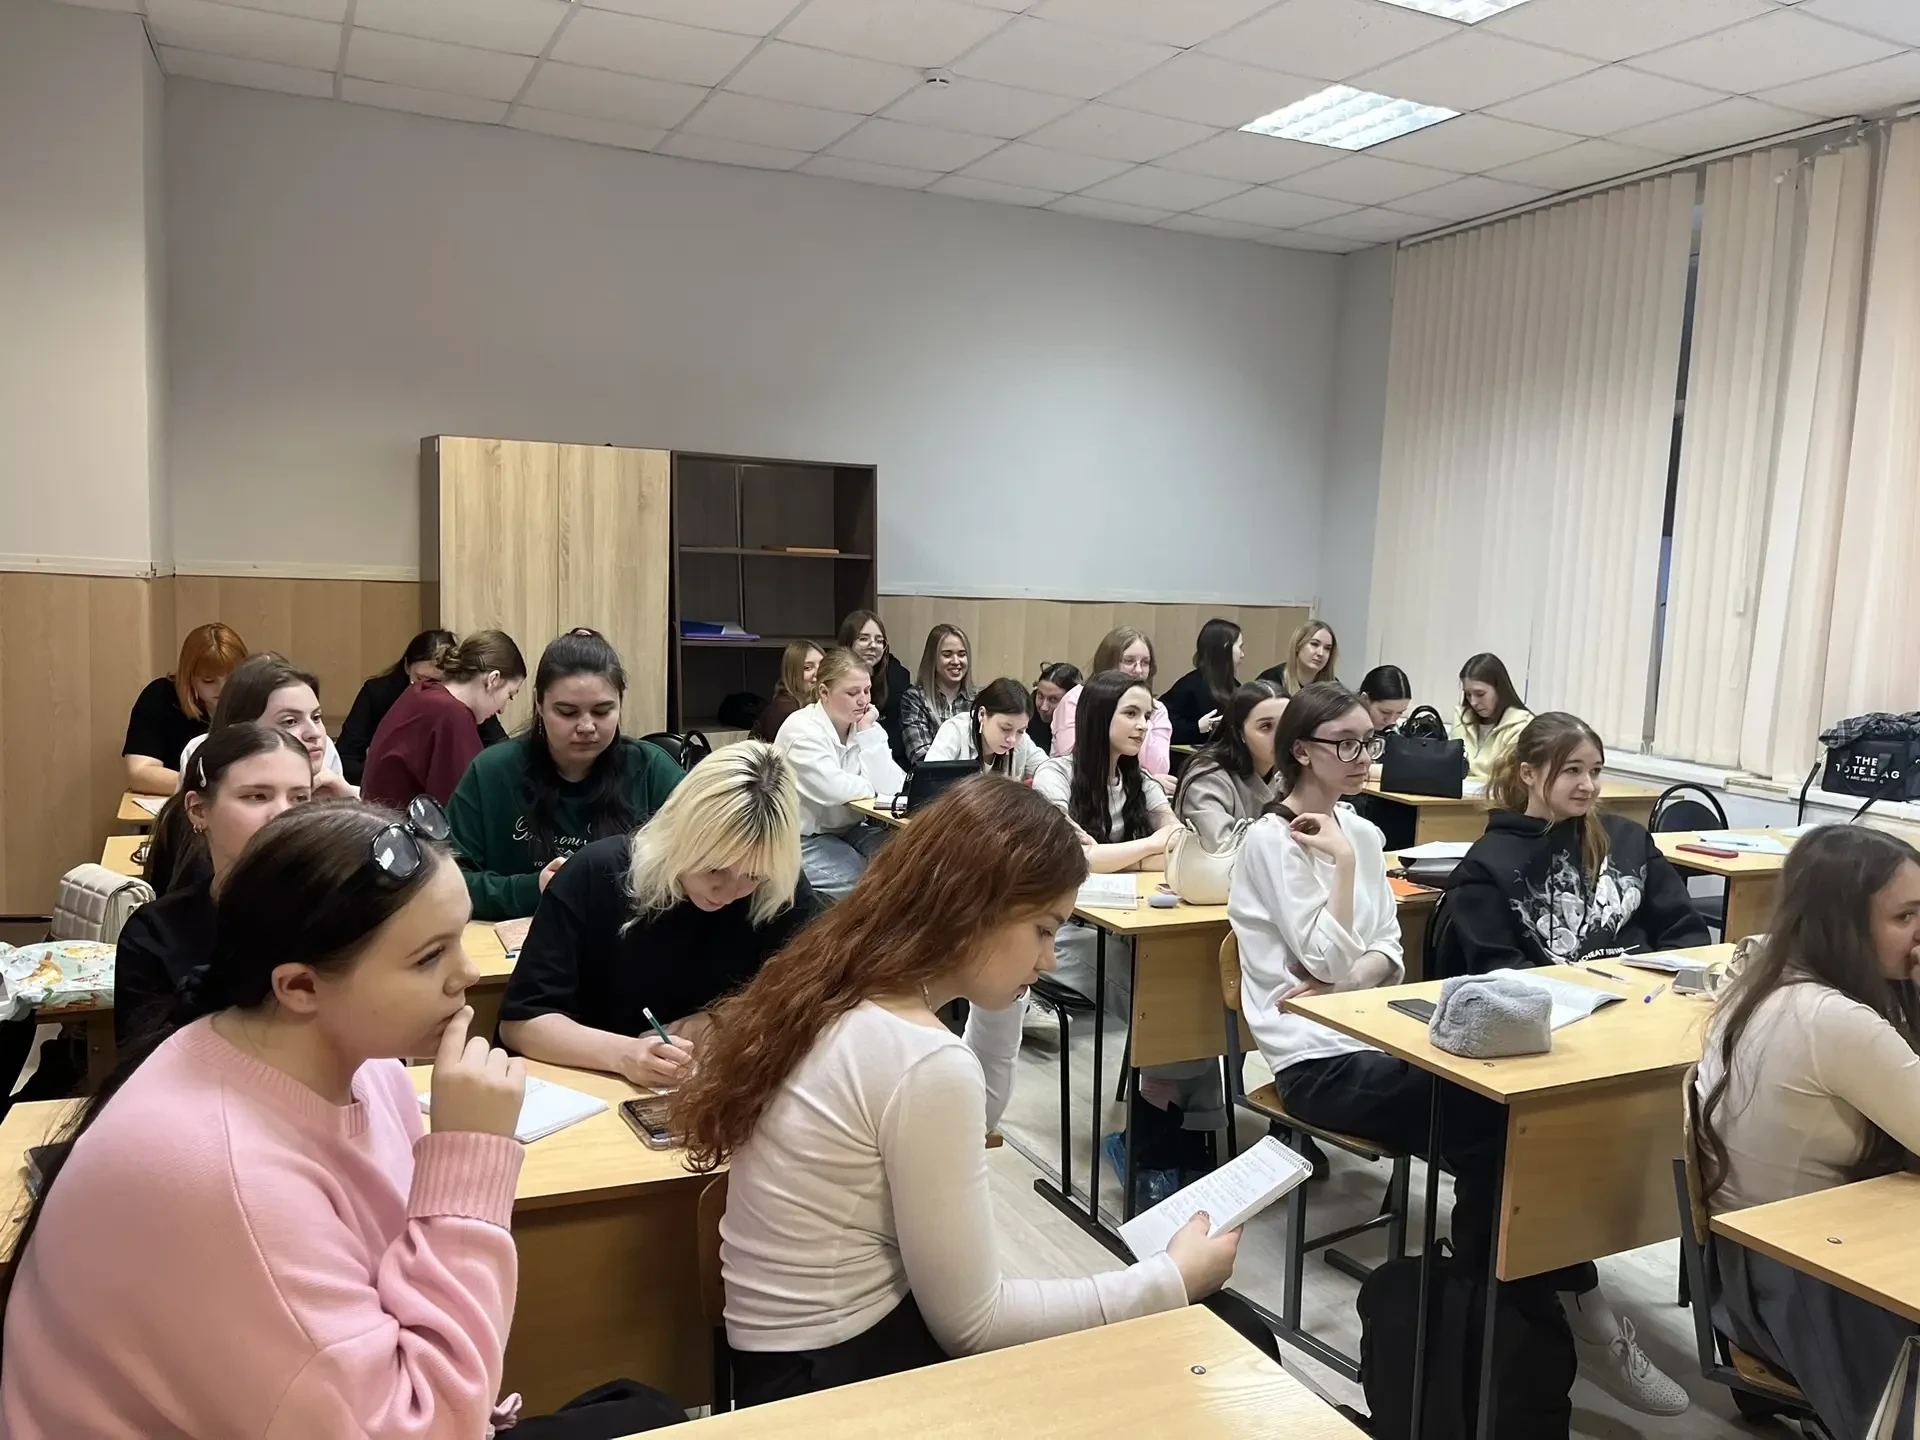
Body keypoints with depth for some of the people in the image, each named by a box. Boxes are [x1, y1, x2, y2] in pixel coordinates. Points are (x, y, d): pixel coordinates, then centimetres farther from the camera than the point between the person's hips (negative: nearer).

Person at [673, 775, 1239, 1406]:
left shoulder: (838, 990, -1)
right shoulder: (927, 1063, -27)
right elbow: (970, 1324, -19)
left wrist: (1001, 997, 5)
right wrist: (1173, 1280, -12)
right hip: (842, 1374, -8)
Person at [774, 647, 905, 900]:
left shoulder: (865, 726, 1)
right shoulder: (802, 730, -17)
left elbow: (892, 786, -13)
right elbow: (833, 790, -30)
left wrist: (868, 731, -15)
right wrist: (874, 786, -11)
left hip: (850, 829, 6)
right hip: (804, 839, -6)